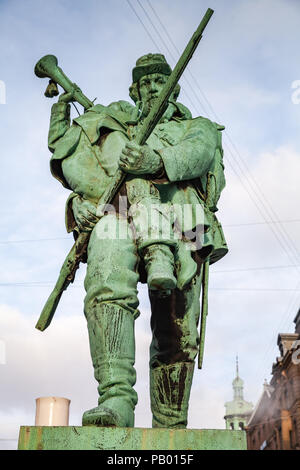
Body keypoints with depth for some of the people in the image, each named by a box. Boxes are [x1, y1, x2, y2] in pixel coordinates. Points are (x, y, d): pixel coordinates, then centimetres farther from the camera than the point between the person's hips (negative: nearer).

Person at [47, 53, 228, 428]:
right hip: (118, 215, 1)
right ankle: (117, 399, -41)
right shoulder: (116, 124, 37)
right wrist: (61, 122, 21)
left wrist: (157, 159, -18)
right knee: (108, 291, -33)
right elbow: (69, 166, 30)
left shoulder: (198, 128, 30)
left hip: (176, 226, 0)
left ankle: (170, 432, 0)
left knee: (176, 335, -8)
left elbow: (196, 154, 3)